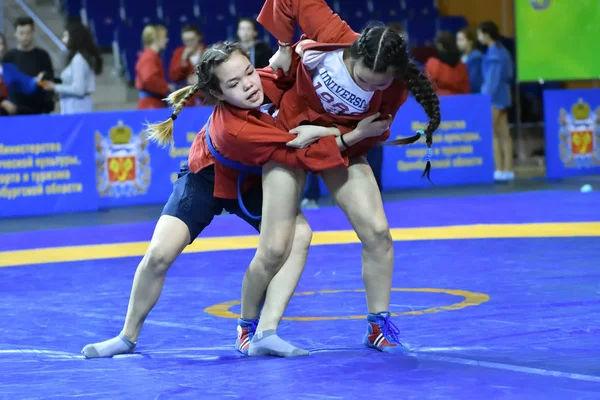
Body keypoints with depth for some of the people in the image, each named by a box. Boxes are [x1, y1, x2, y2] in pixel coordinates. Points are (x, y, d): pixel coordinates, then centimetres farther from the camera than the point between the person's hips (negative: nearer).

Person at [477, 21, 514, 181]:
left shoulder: (493, 53, -15)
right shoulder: (501, 50, 12)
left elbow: (493, 78, -18)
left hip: (494, 97, -9)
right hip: (502, 96, 9)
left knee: (491, 134, -5)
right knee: (504, 134, 8)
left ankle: (500, 170, -6)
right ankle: (508, 170, 9)